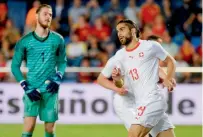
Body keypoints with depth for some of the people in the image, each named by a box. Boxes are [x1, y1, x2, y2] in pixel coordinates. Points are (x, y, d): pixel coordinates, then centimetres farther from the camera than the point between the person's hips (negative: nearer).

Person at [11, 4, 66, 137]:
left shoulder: (58, 39, 5)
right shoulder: (24, 41, -1)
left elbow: (62, 61, 16)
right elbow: (15, 65, 3)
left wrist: (58, 78, -3)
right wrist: (26, 87, -7)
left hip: (50, 90, 2)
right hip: (32, 89, -2)